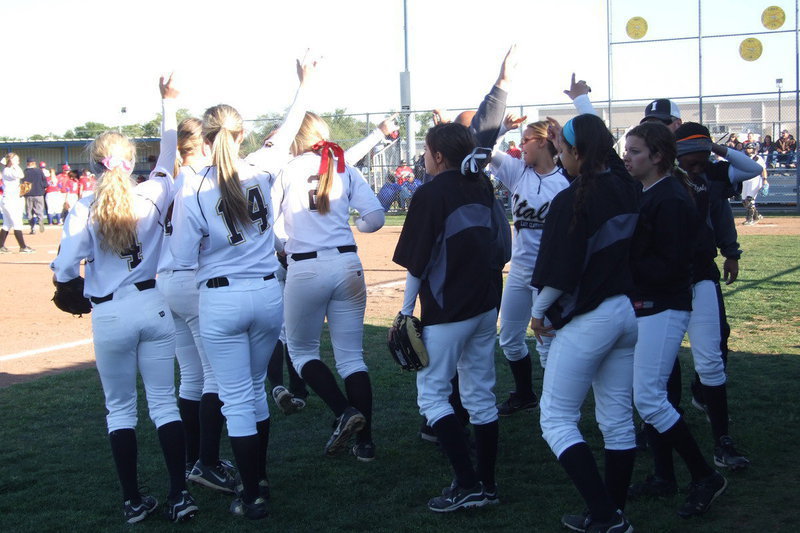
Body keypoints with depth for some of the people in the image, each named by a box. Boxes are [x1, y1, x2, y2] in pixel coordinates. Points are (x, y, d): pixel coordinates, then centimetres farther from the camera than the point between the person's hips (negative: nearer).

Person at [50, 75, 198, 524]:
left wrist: (75, 291, 12)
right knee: (164, 402, 8)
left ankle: (134, 501, 14)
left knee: (121, 408, 11)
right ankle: (180, 494, 5)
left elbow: (65, 270, -12)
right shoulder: (153, 197, -3)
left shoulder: (85, 210, -9)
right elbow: (168, 159, 16)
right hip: (156, 306, 2)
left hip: (110, 315, -1)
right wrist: (169, 104, 24)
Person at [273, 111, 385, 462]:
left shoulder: (287, 171, -1)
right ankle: (364, 442, 8)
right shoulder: (345, 170, 7)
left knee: (301, 351, 14)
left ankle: (344, 412, -7)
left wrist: (282, 243, 16)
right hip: (347, 265, 3)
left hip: (305, 269, -3)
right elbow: (375, 218, 1)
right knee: (351, 357, 9)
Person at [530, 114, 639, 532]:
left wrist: (538, 311, -1)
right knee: (618, 419, 13)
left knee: (556, 418, 1)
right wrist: (567, 140, 36)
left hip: (587, 320, -8)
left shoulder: (570, 201, -18)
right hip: (627, 312, 8)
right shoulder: (626, 188, 2)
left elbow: (559, 274, -18)